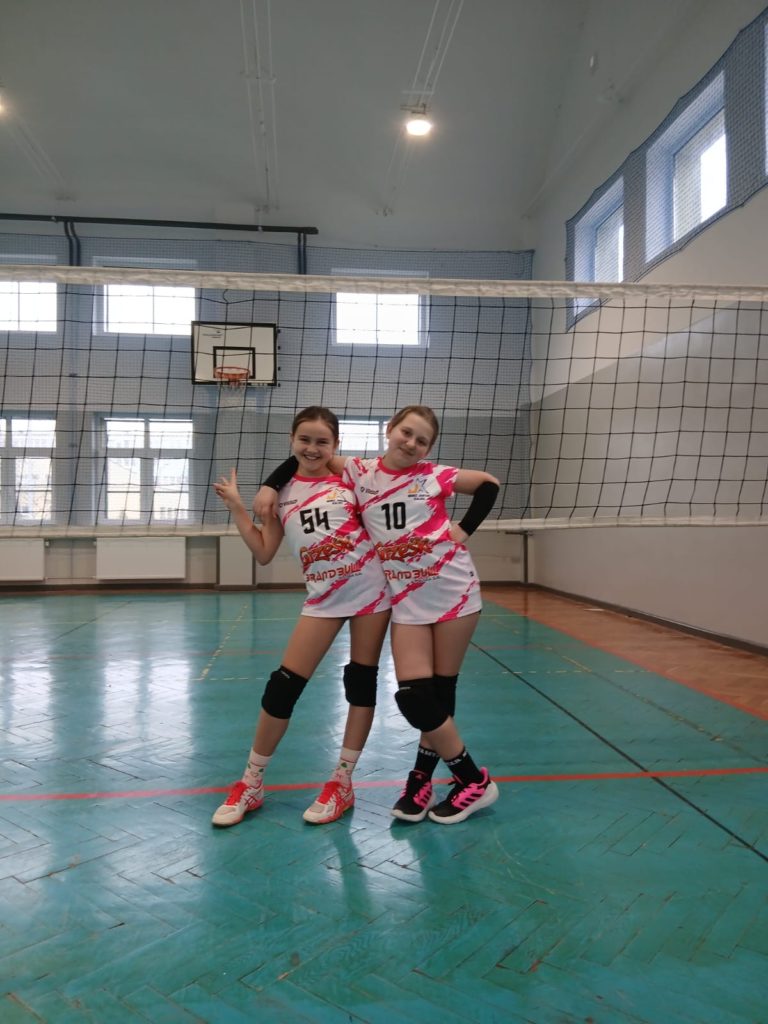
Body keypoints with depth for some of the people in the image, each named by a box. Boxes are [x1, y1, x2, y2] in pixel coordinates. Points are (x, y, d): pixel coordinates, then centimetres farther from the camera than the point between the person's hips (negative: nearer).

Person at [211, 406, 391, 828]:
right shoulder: (282, 492, 3)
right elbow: (264, 553, 3)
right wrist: (236, 507, -2)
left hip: (370, 588, -1)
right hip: (323, 598, 2)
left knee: (362, 682, 4)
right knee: (282, 686, -2)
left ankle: (342, 782, 20)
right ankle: (251, 783, 15)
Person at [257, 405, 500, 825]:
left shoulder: (433, 475, -3)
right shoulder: (360, 472, 0)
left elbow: (490, 483, 7)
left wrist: (464, 528, -1)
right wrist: (270, 486, -1)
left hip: (453, 591, -1)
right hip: (406, 599, 2)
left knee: (440, 691, 5)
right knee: (413, 697, -6)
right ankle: (423, 781, 17)